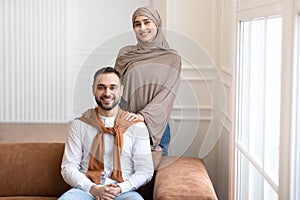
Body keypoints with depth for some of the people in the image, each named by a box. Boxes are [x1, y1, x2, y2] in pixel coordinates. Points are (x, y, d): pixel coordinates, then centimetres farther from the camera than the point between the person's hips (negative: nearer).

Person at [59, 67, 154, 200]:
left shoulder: (136, 126, 8)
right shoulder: (80, 125, 10)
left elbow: (145, 171, 4)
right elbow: (68, 168, 5)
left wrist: (120, 188, -12)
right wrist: (93, 189, -11)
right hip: (86, 189, 0)